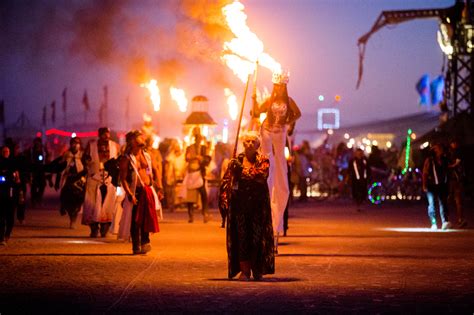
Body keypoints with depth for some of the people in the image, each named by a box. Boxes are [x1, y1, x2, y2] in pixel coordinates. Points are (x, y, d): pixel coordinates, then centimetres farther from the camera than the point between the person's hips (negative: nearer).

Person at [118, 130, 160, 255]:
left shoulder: (147, 156, 10)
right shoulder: (126, 158, -8)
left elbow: (155, 170, 22)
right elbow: (123, 178, -11)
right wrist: (129, 194, -20)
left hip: (148, 191, 5)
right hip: (136, 192, -5)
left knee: (147, 217, 1)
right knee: (135, 220, -1)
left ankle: (145, 242, 13)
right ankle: (136, 247, 7)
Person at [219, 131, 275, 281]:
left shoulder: (263, 160, 3)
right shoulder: (236, 161, 9)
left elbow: (262, 175, -17)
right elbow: (226, 181, 6)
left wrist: (243, 170, -21)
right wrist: (224, 200, -5)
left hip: (258, 203, -1)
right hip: (239, 203, 1)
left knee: (257, 235, 0)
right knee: (241, 236, -4)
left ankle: (258, 271, 11)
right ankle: (244, 271, 0)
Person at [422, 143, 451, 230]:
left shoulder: (444, 160, 10)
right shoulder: (429, 160, -1)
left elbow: (446, 172, 14)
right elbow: (425, 173, -2)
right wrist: (424, 185, -7)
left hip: (441, 186, 3)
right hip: (431, 185, -3)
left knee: (443, 203, -7)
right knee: (431, 204, -4)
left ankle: (445, 222, -17)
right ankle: (433, 223, -2)